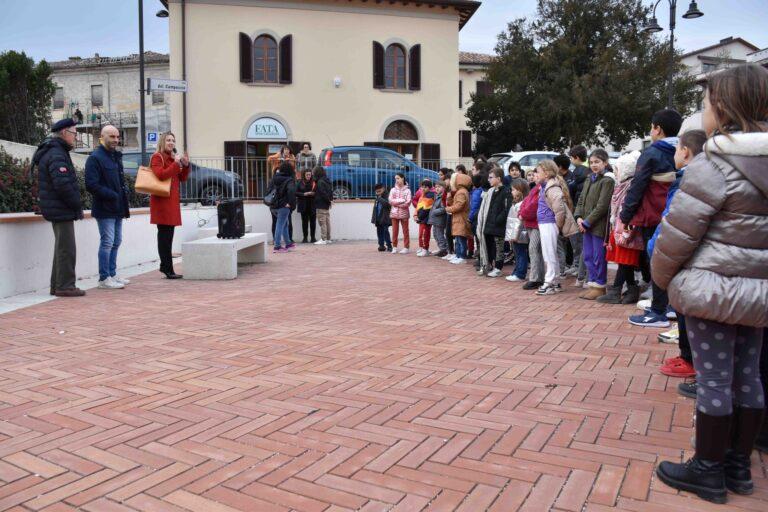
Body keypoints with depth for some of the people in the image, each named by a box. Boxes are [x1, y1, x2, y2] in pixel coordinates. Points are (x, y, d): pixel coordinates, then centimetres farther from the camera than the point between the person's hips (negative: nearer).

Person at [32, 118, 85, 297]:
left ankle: (57, 285, 24)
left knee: (62, 248, 17)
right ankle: (65, 286, 1)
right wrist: (77, 206, -15)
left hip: (57, 209, 11)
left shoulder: (53, 152, 18)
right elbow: (63, 185, -25)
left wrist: (75, 205, 14)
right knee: (67, 249, -5)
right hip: (62, 210, -11)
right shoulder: (56, 155, -16)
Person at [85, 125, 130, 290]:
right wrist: (111, 195, -19)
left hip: (117, 208, 9)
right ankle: (104, 278, 2)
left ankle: (112, 274, 24)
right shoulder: (95, 158, -11)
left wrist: (124, 196, 12)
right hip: (104, 209, -9)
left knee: (116, 241, 14)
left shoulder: (117, 156, 16)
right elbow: (91, 185, -18)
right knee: (107, 242, -6)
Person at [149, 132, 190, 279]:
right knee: (164, 235, -8)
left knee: (168, 234, 11)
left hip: (173, 200, 8)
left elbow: (182, 178, 18)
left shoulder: (173, 157, 20)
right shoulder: (157, 157, -5)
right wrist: (176, 163, -17)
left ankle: (165, 266, 19)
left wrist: (185, 165, 2)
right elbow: (161, 175, -20)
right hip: (162, 200, -8)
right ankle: (168, 270, -8)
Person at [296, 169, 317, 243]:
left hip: (312, 204, 0)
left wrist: (314, 193, -13)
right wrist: (304, 194, -13)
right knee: (305, 221, 3)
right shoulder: (300, 183, 1)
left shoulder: (314, 182, 2)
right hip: (303, 205, 0)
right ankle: (305, 238, 10)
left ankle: (313, 237, 10)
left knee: (313, 221, 1)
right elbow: (296, 193, -2)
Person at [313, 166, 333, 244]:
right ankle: (328, 239, 17)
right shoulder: (327, 180, 13)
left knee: (322, 222, -7)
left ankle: (323, 239, -7)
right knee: (327, 222, 12)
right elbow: (331, 191, 15)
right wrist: (330, 200, 7)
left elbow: (323, 193, -21)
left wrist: (329, 200, -12)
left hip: (321, 205, -10)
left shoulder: (320, 182, -16)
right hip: (326, 205, 10)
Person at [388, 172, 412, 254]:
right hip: (394, 213, 2)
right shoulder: (393, 189, 8)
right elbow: (390, 201, -3)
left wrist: (396, 203, -10)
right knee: (395, 231, 4)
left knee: (405, 230, 2)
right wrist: (401, 201, -12)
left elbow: (408, 203, -10)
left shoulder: (407, 190, 0)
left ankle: (406, 247, 7)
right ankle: (394, 247, 11)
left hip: (404, 213, -2)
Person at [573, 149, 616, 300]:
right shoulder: (588, 180, 16)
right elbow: (581, 200, 16)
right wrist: (578, 217, 0)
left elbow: (602, 206, -15)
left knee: (599, 257, -1)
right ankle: (592, 284, 22)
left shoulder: (607, 181, -9)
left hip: (599, 226, -8)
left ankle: (599, 286, 9)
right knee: (588, 256, 12)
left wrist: (587, 222, -14)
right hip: (586, 225, 8)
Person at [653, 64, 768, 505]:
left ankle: (708, 472, 16)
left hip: (712, 287, -8)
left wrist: (662, 276, 1)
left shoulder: (713, 166, -16)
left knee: (714, 379, 2)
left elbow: (677, 234, -15)